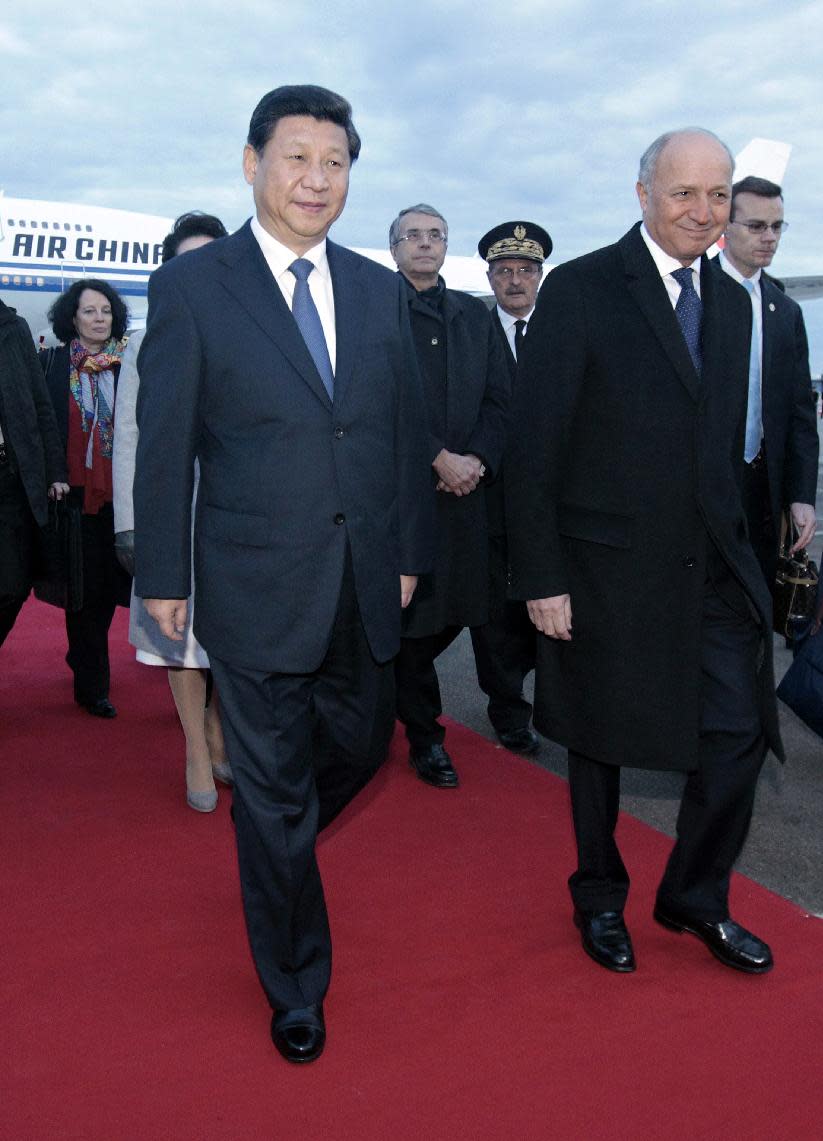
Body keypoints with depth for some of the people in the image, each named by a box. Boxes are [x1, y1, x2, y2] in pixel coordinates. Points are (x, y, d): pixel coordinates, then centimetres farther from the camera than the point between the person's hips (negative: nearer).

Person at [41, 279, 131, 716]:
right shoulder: (51, 363, 1)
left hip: (116, 494, 2)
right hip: (73, 492, -2)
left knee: (107, 585, 10)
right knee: (86, 586, 1)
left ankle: (83, 658, 35)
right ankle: (92, 685, 11)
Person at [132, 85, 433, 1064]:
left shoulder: (379, 290, 9)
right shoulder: (192, 286, -3)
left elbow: (406, 429, 12)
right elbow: (164, 444, -2)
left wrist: (409, 554, 12)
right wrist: (162, 577, -2)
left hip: (367, 589, 4)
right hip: (256, 589, -3)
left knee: (358, 773, 15)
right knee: (275, 797, 7)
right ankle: (294, 985, 27)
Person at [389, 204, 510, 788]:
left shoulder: (474, 314, 16)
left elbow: (498, 399, 11)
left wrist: (477, 459, -4)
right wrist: (439, 459, -14)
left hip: (464, 483, 5)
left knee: (454, 612, 8)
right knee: (412, 611, 2)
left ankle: (398, 690, 34)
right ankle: (425, 736, 17)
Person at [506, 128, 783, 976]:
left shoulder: (731, 302, 11)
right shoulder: (580, 290, -8)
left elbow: (728, 441, 14)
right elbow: (535, 445, -11)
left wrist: (737, 544, 10)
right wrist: (541, 576, -14)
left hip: (713, 569, 5)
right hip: (605, 569, -5)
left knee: (739, 735, 4)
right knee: (601, 743, 11)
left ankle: (695, 899, 28)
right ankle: (600, 898, 35)